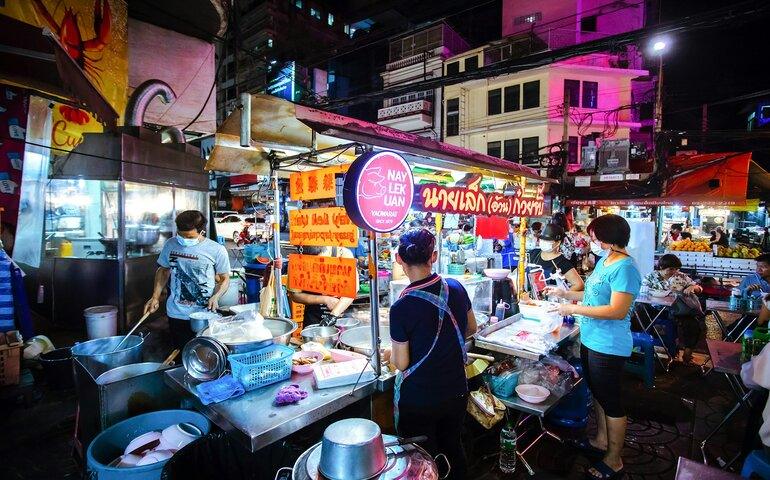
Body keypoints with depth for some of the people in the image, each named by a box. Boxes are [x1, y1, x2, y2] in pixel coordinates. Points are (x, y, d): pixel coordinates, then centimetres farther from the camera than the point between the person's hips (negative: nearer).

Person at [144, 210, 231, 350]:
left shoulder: (217, 250, -9)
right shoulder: (170, 244, 2)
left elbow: (225, 278, 0)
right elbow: (163, 271, 16)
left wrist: (215, 297, -16)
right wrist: (155, 297, 8)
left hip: (205, 314, -3)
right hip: (176, 314, 3)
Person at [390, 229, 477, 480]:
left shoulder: (401, 308, -25)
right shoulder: (456, 288, -11)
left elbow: (401, 363, -16)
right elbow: (471, 329, 6)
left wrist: (392, 355, 4)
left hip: (418, 400, -4)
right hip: (456, 392, 5)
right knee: (453, 447, 27)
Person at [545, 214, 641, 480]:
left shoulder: (624, 268, -22)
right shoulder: (603, 261, 7)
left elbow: (617, 310, -28)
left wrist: (574, 309, -24)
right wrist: (565, 293, 10)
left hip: (609, 347, -9)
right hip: (591, 341, 10)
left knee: (611, 402, 7)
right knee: (598, 394, 24)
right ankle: (601, 440, 45)